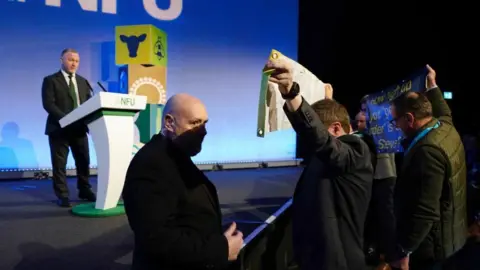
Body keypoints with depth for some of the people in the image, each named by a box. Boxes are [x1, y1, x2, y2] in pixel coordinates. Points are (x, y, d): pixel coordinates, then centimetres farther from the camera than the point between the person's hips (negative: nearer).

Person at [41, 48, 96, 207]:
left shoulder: (83, 82, 15)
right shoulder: (51, 80, -2)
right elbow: (48, 104, -13)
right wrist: (65, 118, -24)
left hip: (79, 128, 5)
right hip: (59, 128, -5)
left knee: (84, 161, 9)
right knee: (59, 164, 1)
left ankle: (84, 191, 23)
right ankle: (62, 196, 10)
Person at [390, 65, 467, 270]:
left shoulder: (427, 150, -29)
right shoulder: (447, 127, 0)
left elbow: (426, 211, -31)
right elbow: (444, 112, 29)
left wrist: (403, 250, -24)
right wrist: (432, 85, 35)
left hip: (430, 245, -10)